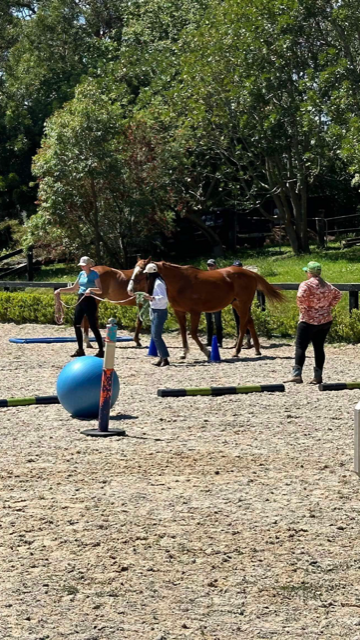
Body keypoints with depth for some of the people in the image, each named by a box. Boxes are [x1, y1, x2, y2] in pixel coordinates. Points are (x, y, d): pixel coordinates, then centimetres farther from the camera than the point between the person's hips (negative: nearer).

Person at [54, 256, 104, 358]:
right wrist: (61, 290, 10)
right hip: (80, 300, 8)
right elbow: (74, 288, 20)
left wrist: (91, 289, -34)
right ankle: (80, 350, 16)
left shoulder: (94, 274, -9)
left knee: (93, 326, -8)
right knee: (76, 325, 7)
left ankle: (101, 350, -3)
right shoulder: (81, 274, 12)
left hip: (89, 301, -8)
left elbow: (100, 290, -16)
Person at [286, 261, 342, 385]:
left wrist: (304, 310, -12)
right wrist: (328, 307, 13)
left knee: (300, 347, -7)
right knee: (319, 348, 11)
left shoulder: (306, 285, -11)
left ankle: (297, 374, -18)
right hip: (326, 321, 6)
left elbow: (300, 298, -25)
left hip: (309, 321, -6)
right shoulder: (327, 286, 10)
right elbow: (338, 294, 18)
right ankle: (318, 376, 10)